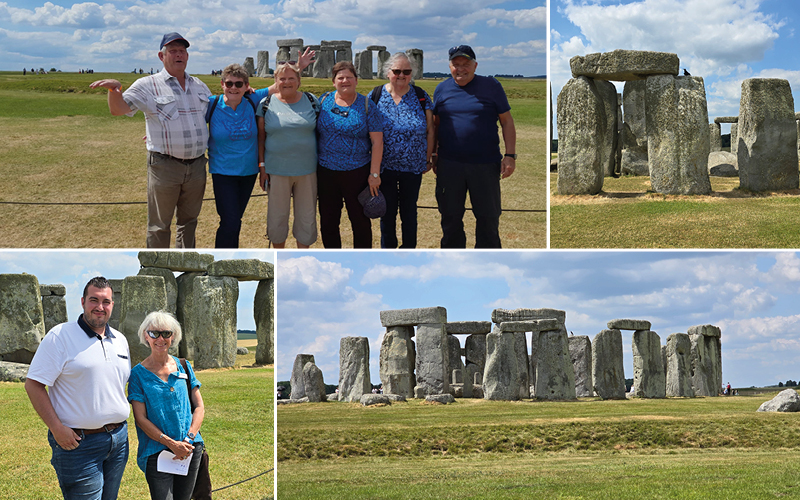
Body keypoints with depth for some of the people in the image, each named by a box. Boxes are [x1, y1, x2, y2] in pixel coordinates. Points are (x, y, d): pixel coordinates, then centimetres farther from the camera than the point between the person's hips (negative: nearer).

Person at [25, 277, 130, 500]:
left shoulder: (120, 340, 12)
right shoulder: (60, 336, -8)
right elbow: (33, 385, -10)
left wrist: (119, 427, 12)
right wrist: (57, 429, -17)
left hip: (118, 439, 6)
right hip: (78, 442, -6)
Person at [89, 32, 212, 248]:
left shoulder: (199, 86, 14)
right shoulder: (148, 85, -2)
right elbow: (118, 109, -11)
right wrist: (114, 89, -32)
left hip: (196, 164, 5)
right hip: (165, 165, -5)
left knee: (188, 221, 17)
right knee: (159, 225, 3)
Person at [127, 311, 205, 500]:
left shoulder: (184, 367, 10)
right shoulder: (138, 373, 0)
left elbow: (199, 407, 9)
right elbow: (141, 418, -5)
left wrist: (189, 438, -8)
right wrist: (172, 444, -14)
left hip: (190, 449, 3)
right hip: (157, 452, -3)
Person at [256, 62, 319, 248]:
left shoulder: (311, 101, 2)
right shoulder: (266, 104, 1)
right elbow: (260, 137, 4)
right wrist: (262, 166, -1)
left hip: (307, 170, 1)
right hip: (277, 170, 0)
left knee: (306, 215, 7)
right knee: (277, 214, 8)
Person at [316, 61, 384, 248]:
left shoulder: (366, 106, -3)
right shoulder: (324, 101, 4)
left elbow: (377, 141, -5)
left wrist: (374, 173, -9)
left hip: (357, 173, -3)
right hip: (326, 171, 3)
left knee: (360, 221, 5)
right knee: (328, 221, 11)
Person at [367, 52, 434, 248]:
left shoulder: (421, 96, -1)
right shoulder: (375, 96, -3)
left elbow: (429, 131, 4)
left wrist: (427, 159, 3)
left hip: (413, 167, 1)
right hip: (384, 166, 0)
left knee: (409, 210, 11)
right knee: (387, 212, 9)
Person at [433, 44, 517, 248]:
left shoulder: (491, 86, 1)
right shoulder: (442, 89, 9)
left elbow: (507, 121, 2)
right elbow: (435, 124, 16)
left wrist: (510, 155, -6)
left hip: (485, 164, -2)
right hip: (449, 164, 2)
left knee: (489, 217, 4)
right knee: (450, 218, 9)